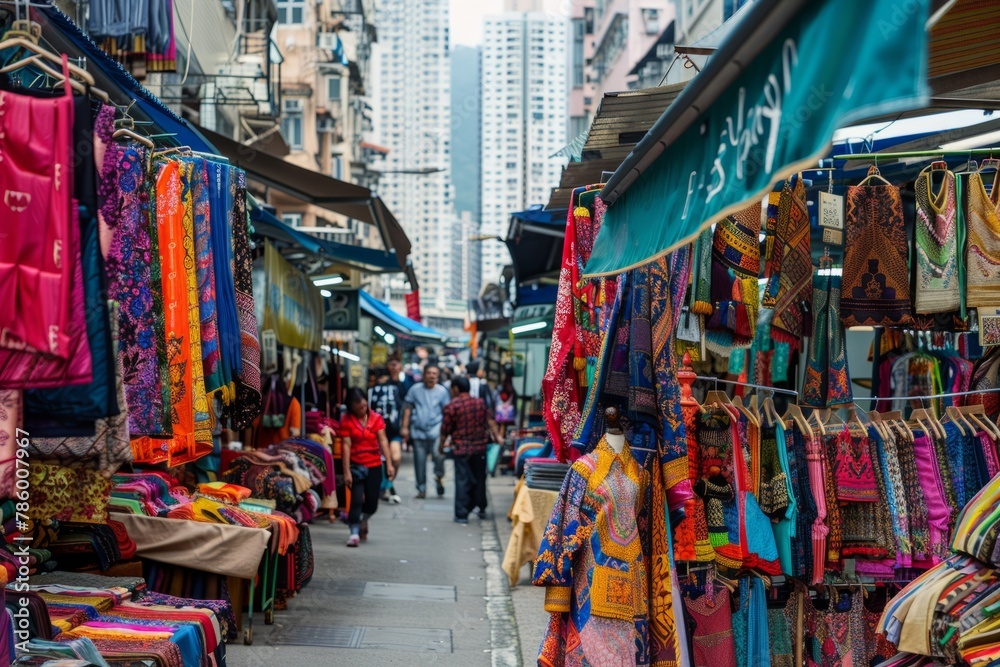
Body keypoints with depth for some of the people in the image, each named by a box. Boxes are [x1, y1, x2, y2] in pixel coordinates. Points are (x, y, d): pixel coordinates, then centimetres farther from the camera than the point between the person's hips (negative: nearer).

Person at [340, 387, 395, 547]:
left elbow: (383, 440, -4)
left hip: (374, 466, 2)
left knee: (372, 502, 6)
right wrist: (346, 472, -13)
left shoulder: (375, 418, 1)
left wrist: (389, 464, -12)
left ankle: (363, 520, 36)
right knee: (356, 499, -11)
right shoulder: (346, 420, -5)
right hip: (356, 466, -2)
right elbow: (346, 445, -9)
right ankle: (354, 532, -5)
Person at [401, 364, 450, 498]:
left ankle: (439, 475, 7)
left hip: (435, 428, -1)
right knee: (419, 461, 3)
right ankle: (421, 489, 16)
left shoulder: (442, 391, 5)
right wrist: (405, 427, 3)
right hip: (418, 430, 1)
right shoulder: (415, 389, 6)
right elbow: (408, 408, 8)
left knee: (438, 454, -22)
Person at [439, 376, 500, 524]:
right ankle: (481, 508, 27)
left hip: (461, 449, -4)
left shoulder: (452, 406, -10)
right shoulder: (480, 403, 4)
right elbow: (490, 422, 1)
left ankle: (462, 514, -2)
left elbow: (445, 429, -5)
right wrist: (497, 436, 7)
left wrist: (441, 445, 9)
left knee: (462, 481, -1)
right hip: (479, 447, 4)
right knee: (479, 478, 18)